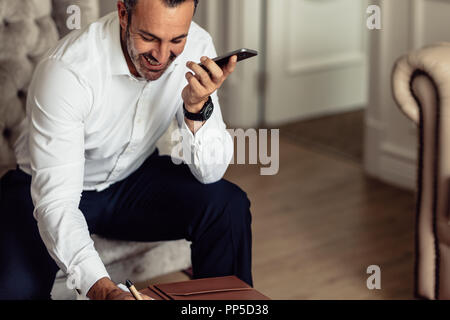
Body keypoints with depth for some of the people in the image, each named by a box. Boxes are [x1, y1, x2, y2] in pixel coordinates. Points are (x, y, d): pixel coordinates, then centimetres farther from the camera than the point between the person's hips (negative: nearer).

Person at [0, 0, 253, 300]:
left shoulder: (196, 48, -17)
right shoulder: (66, 71, -32)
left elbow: (209, 172, -15)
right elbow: (55, 203, -36)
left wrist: (197, 106, -34)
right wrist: (102, 288, -51)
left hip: (133, 177, 4)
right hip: (49, 187, -4)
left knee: (228, 206, -22)